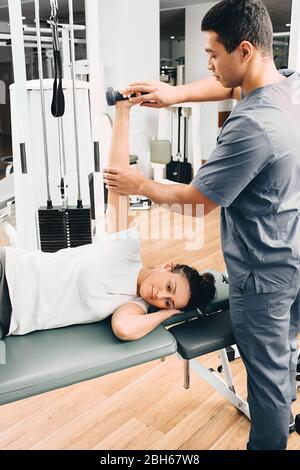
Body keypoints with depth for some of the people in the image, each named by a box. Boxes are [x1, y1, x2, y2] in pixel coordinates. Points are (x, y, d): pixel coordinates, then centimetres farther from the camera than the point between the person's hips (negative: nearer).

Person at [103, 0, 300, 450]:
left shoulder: (251, 126, -31)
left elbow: (197, 201, -20)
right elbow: (229, 87, 16)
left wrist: (141, 185, -5)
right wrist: (175, 93, 3)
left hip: (263, 273, -9)